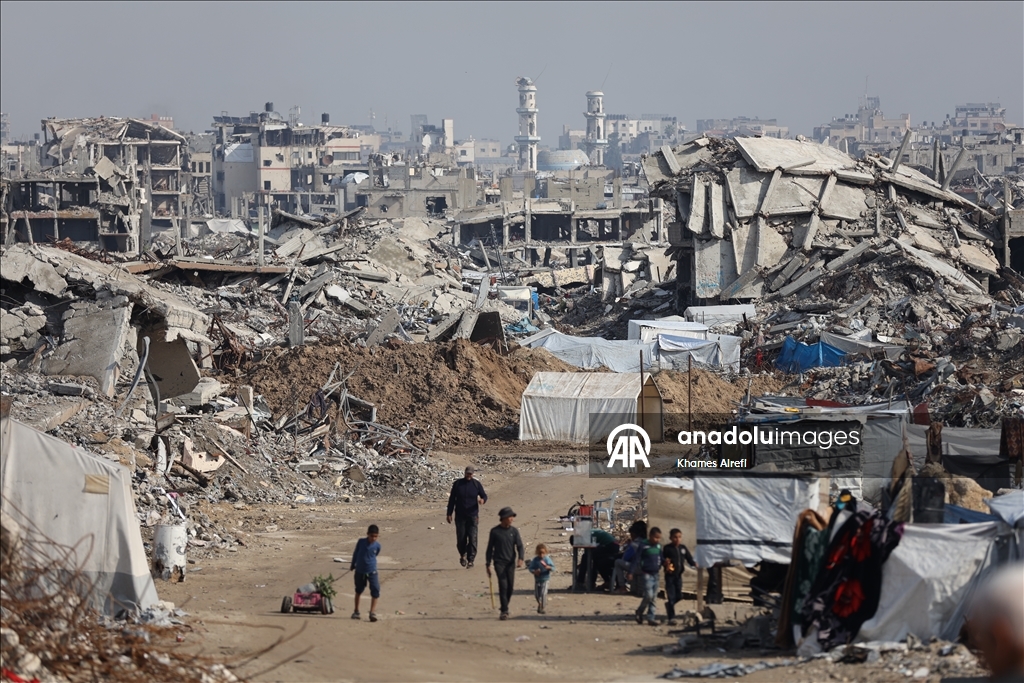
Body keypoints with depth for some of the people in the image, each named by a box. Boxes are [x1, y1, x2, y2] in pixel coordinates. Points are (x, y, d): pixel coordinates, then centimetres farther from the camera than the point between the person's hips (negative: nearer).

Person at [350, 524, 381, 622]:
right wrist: (352, 565, 19)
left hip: (372, 571, 0)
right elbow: (355, 554, 6)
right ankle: (356, 611, 31)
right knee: (358, 591, 15)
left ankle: (372, 612, -9)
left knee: (375, 590, -14)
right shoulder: (361, 542, -9)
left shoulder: (377, 546, -7)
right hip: (360, 571, 0)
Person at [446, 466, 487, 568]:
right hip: (460, 516, 1)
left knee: (472, 538, -8)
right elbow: (452, 499, 5)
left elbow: (484, 495, 7)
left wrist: (482, 500, -19)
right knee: (461, 538, 3)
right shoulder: (457, 484, 1)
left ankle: (470, 560, -3)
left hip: (473, 515, -1)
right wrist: (449, 514, 2)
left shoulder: (477, 484, 1)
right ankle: (462, 555, 29)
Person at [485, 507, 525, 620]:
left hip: (510, 563, 3)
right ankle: (504, 611, -14)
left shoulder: (514, 531, 4)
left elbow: (519, 546, 0)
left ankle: (505, 607, 24)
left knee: (510, 586, 4)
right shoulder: (495, 531, -2)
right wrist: (488, 564, 3)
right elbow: (489, 548, 4)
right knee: (503, 584, -15)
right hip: (499, 562, -3)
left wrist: (521, 558, -19)